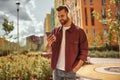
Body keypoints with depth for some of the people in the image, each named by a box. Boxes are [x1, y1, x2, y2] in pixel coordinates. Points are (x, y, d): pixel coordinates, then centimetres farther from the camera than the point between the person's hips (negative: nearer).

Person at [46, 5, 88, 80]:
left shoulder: (79, 31, -5)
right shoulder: (55, 31, 5)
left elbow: (84, 52, -6)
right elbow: (49, 49, 9)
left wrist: (75, 69, -14)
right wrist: (49, 43, -14)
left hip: (69, 71, -3)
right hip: (56, 70, 4)